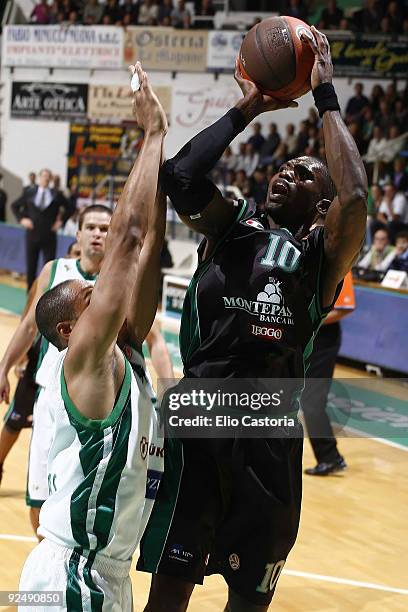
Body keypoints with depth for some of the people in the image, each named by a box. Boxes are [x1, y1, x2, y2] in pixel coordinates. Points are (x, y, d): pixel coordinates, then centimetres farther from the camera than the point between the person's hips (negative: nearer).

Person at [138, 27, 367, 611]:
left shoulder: (321, 256, 3)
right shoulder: (231, 223, 10)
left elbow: (355, 197, -18)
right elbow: (179, 174, -9)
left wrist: (325, 96, -10)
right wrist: (247, 109, -4)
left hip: (269, 436, -1)